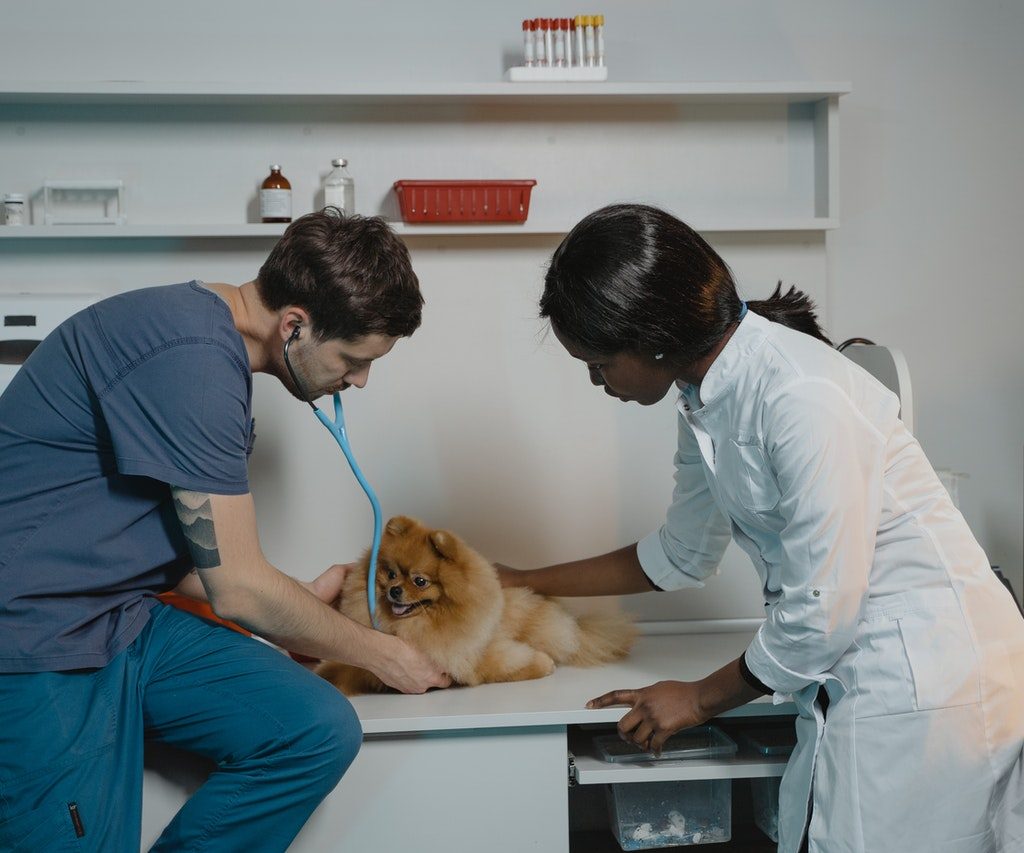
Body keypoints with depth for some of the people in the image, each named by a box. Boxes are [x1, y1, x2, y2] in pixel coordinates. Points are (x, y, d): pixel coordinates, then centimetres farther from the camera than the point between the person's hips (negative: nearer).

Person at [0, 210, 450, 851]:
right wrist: (381, 653, -3)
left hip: (127, 617, 9)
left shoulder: (220, 353, 8)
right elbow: (237, 588, -17)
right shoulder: (192, 356, -23)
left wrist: (303, 602, 18)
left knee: (321, 731, -7)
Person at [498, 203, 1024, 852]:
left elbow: (821, 613, -20)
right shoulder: (706, 402, 7)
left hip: (926, 681, -8)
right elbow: (681, 556, 23)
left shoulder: (801, 397, -22)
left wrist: (699, 701, -4)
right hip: (860, 686, 8)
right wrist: (529, 582, 25)